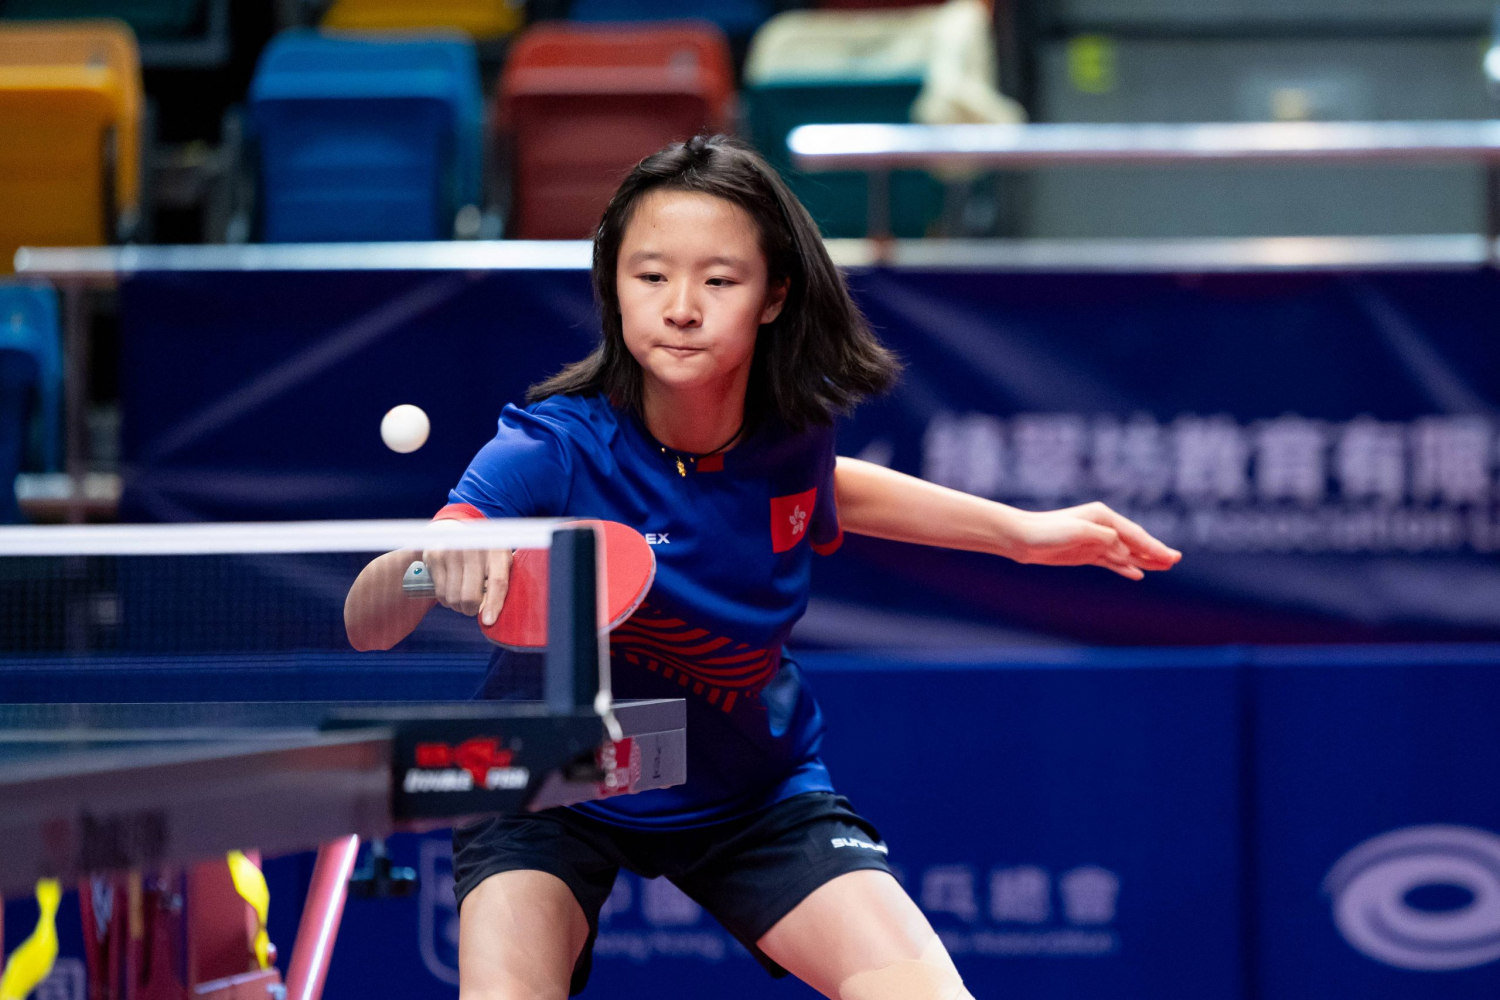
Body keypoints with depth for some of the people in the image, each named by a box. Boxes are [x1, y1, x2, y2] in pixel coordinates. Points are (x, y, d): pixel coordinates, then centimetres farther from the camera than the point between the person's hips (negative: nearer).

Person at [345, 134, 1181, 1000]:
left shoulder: (794, 426, -15)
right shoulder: (550, 452, -28)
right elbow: (365, 628, -37)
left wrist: (1020, 531, 10)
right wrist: (430, 560, -60)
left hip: (757, 794, 3)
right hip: (553, 795, -3)